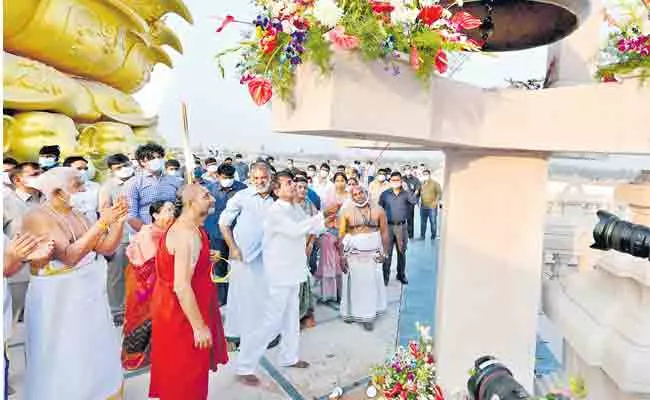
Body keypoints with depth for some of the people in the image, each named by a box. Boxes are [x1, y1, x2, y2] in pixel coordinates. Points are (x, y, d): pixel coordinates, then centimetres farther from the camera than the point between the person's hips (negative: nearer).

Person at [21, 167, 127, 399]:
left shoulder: (77, 215, 6)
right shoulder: (37, 218, -15)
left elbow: (107, 248, 4)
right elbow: (69, 256, -27)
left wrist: (118, 220, -10)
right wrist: (100, 224, -30)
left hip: (89, 295, 7)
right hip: (57, 300, -6)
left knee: (96, 358, 13)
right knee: (63, 365, 7)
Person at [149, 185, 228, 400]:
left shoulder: (183, 227, 6)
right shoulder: (188, 234, -26)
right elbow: (182, 286, -30)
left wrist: (205, 259, 12)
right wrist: (199, 327, -25)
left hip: (172, 307, 10)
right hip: (181, 313, -10)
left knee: (178, 371, 27)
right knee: (185, 375, 9)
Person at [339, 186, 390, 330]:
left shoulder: (378, 210, -1)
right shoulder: (347, 212, -1)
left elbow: (384, 232, 1)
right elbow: (341, 235, -1)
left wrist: (384, 253, -3)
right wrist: (342, 256, -5)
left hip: (373, 254, 0)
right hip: (353, 254, 0)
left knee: (371, 284, 5)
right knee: (354, 284, 7)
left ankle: (368, 316, 15)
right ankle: (351, 312, 21)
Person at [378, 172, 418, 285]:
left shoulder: (406, 193, 1)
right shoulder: (385, 194, 1)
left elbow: (414, 201, -17)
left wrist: (407, 189, -20)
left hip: (401, 226, 1)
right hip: (388, 226, -1)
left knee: (402, 252, 12)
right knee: (387, 252, 3)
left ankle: (401, 274, 25)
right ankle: (385, 276, 12)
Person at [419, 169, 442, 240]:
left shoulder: (435, 183, -3)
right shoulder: (422, 184, 13)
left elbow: (439, 193, -7)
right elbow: (419, 193, 22)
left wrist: (436, 201, -17)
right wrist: (419, 201, 8)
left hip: (432, 206, -5)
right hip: (423, 206, 5)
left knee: (433, 222, -1)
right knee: (423, 222, 11)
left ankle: (433, 236, 11)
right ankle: (422, 236, 21)